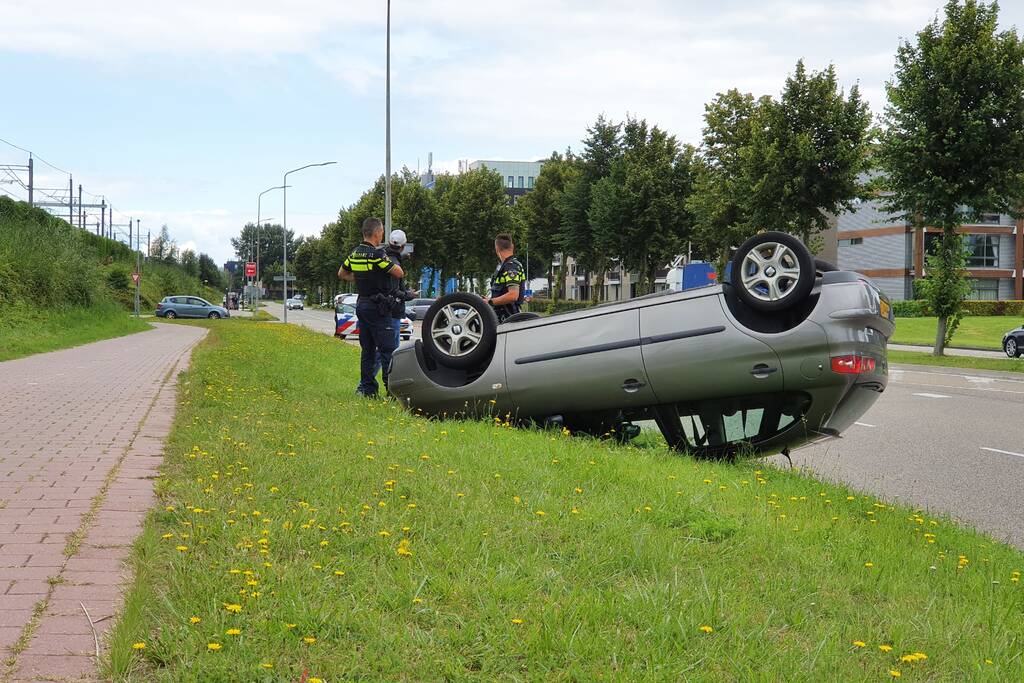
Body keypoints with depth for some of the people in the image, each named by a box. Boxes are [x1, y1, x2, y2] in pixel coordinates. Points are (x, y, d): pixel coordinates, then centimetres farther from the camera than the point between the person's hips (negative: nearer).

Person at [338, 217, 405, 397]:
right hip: (377, 306, -8)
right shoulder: (376, 254, -18)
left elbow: (342, 273, 23)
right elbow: (399, 273, -14)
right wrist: (394, 264, 7)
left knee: (367, 349, 12)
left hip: (361, 303, 8)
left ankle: (367, 388, 13)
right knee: (388, 349, -7)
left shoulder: (354, 254, 8)